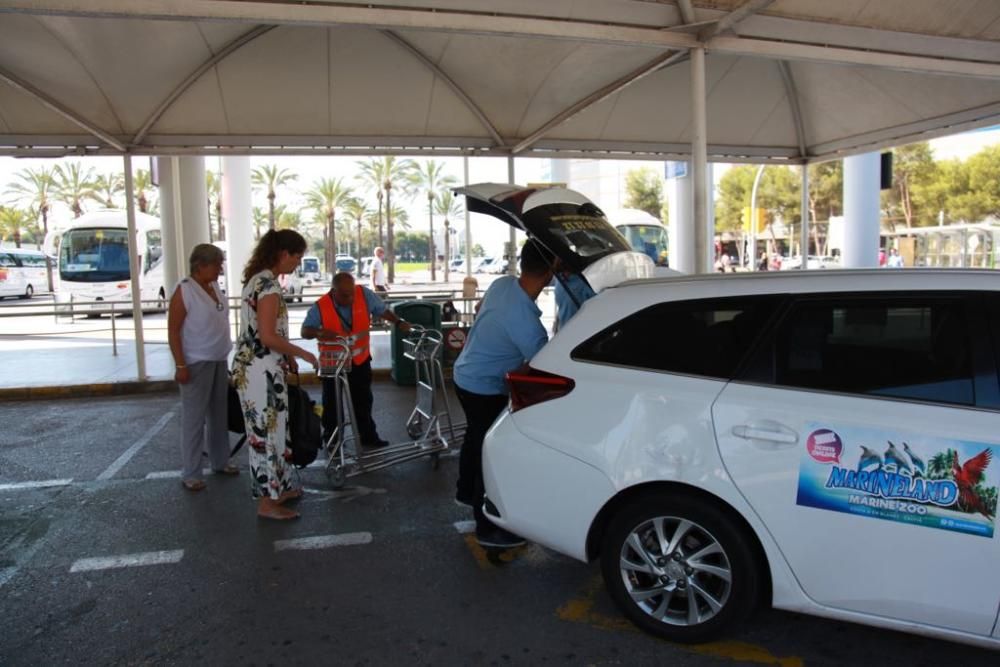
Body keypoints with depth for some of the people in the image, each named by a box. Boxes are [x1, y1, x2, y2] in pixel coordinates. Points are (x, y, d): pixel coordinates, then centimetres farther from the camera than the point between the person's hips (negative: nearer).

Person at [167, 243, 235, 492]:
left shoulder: (214, 287, 10)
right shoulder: (184, 291, -12)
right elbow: (173, 331, -14)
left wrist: (224, 354, 16)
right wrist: (180, 365, -19)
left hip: (219, 361, 8)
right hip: (196, 364, -8)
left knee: (218, 415, 15)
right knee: (194, 418, -3)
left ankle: (220, 462, 27)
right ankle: (190, 473, 5)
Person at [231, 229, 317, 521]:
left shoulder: (258, 278, 12)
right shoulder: (268, 283, -18)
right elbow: (268, 336, -23)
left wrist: (287, 356, 19)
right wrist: (302, 354, -12)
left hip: (255, 367, 10)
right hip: (261, 371, -10)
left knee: (270, 430, 18)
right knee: (266, 432, -1)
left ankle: (278, 489, 30)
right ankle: (267, 502, 10)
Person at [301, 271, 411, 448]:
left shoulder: (365, 294, -16)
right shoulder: (320, 307, -22)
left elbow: (381, 310, -1)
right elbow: (305, 331, -18)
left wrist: (398, 322, -11)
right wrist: (318, 332, -38)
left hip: (360, 360, 3)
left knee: (363, 401, 16)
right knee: (332, 403, 9)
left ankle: (368, 436, 31)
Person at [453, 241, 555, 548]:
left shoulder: (502, 283, -10)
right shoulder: (526, 322, -35)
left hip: (466, 375, 9)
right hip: (484, 388, -9)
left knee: (476, 438, 27)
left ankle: (465, 492, 49)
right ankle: (487, 529, 15)